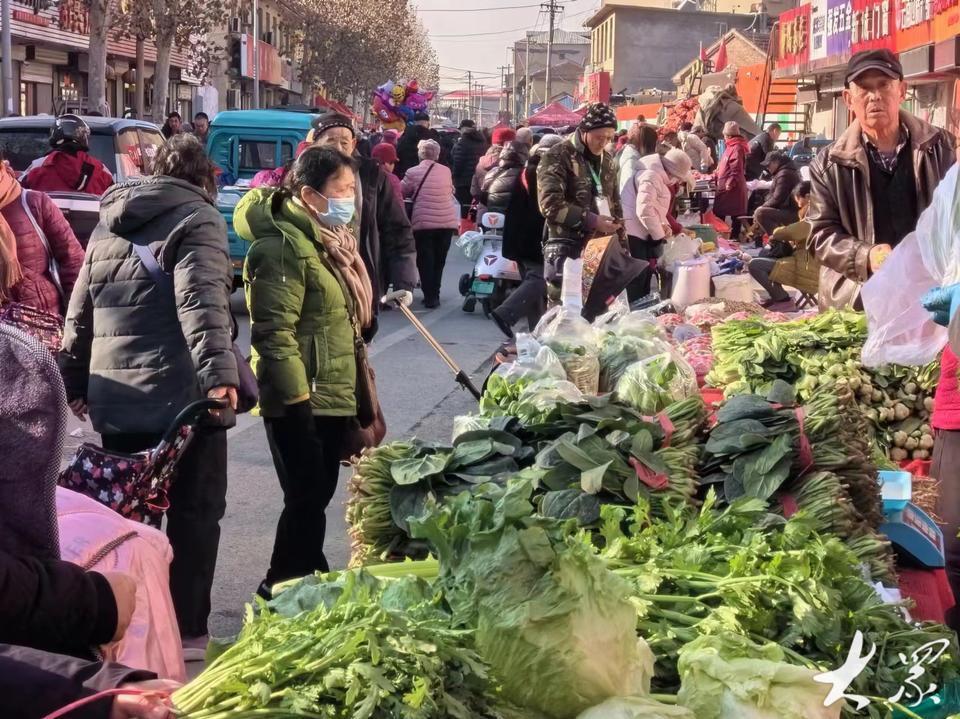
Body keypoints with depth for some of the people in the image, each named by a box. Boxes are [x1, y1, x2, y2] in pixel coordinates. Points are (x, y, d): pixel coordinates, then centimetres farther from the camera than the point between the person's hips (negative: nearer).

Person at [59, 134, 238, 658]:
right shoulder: (198, 220, -4)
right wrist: (219, 372, -29)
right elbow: (201, 303, -20)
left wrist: (74, 380, 26)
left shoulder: (107, 226, 17)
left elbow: (79, 312, 19)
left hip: (114, 399, 6)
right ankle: (185, 630, 7)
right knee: (194, 513, 5)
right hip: (181, 397, -6)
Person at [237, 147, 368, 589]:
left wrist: (358, 391, 22)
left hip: (334, 395, 9)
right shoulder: (283, 246, -17)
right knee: (306, 498, -5)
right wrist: (296, 400, -24)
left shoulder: (330, 238, 14)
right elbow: (274, 333, -23)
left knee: (319, 494, 15)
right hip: (300, 401, -9)